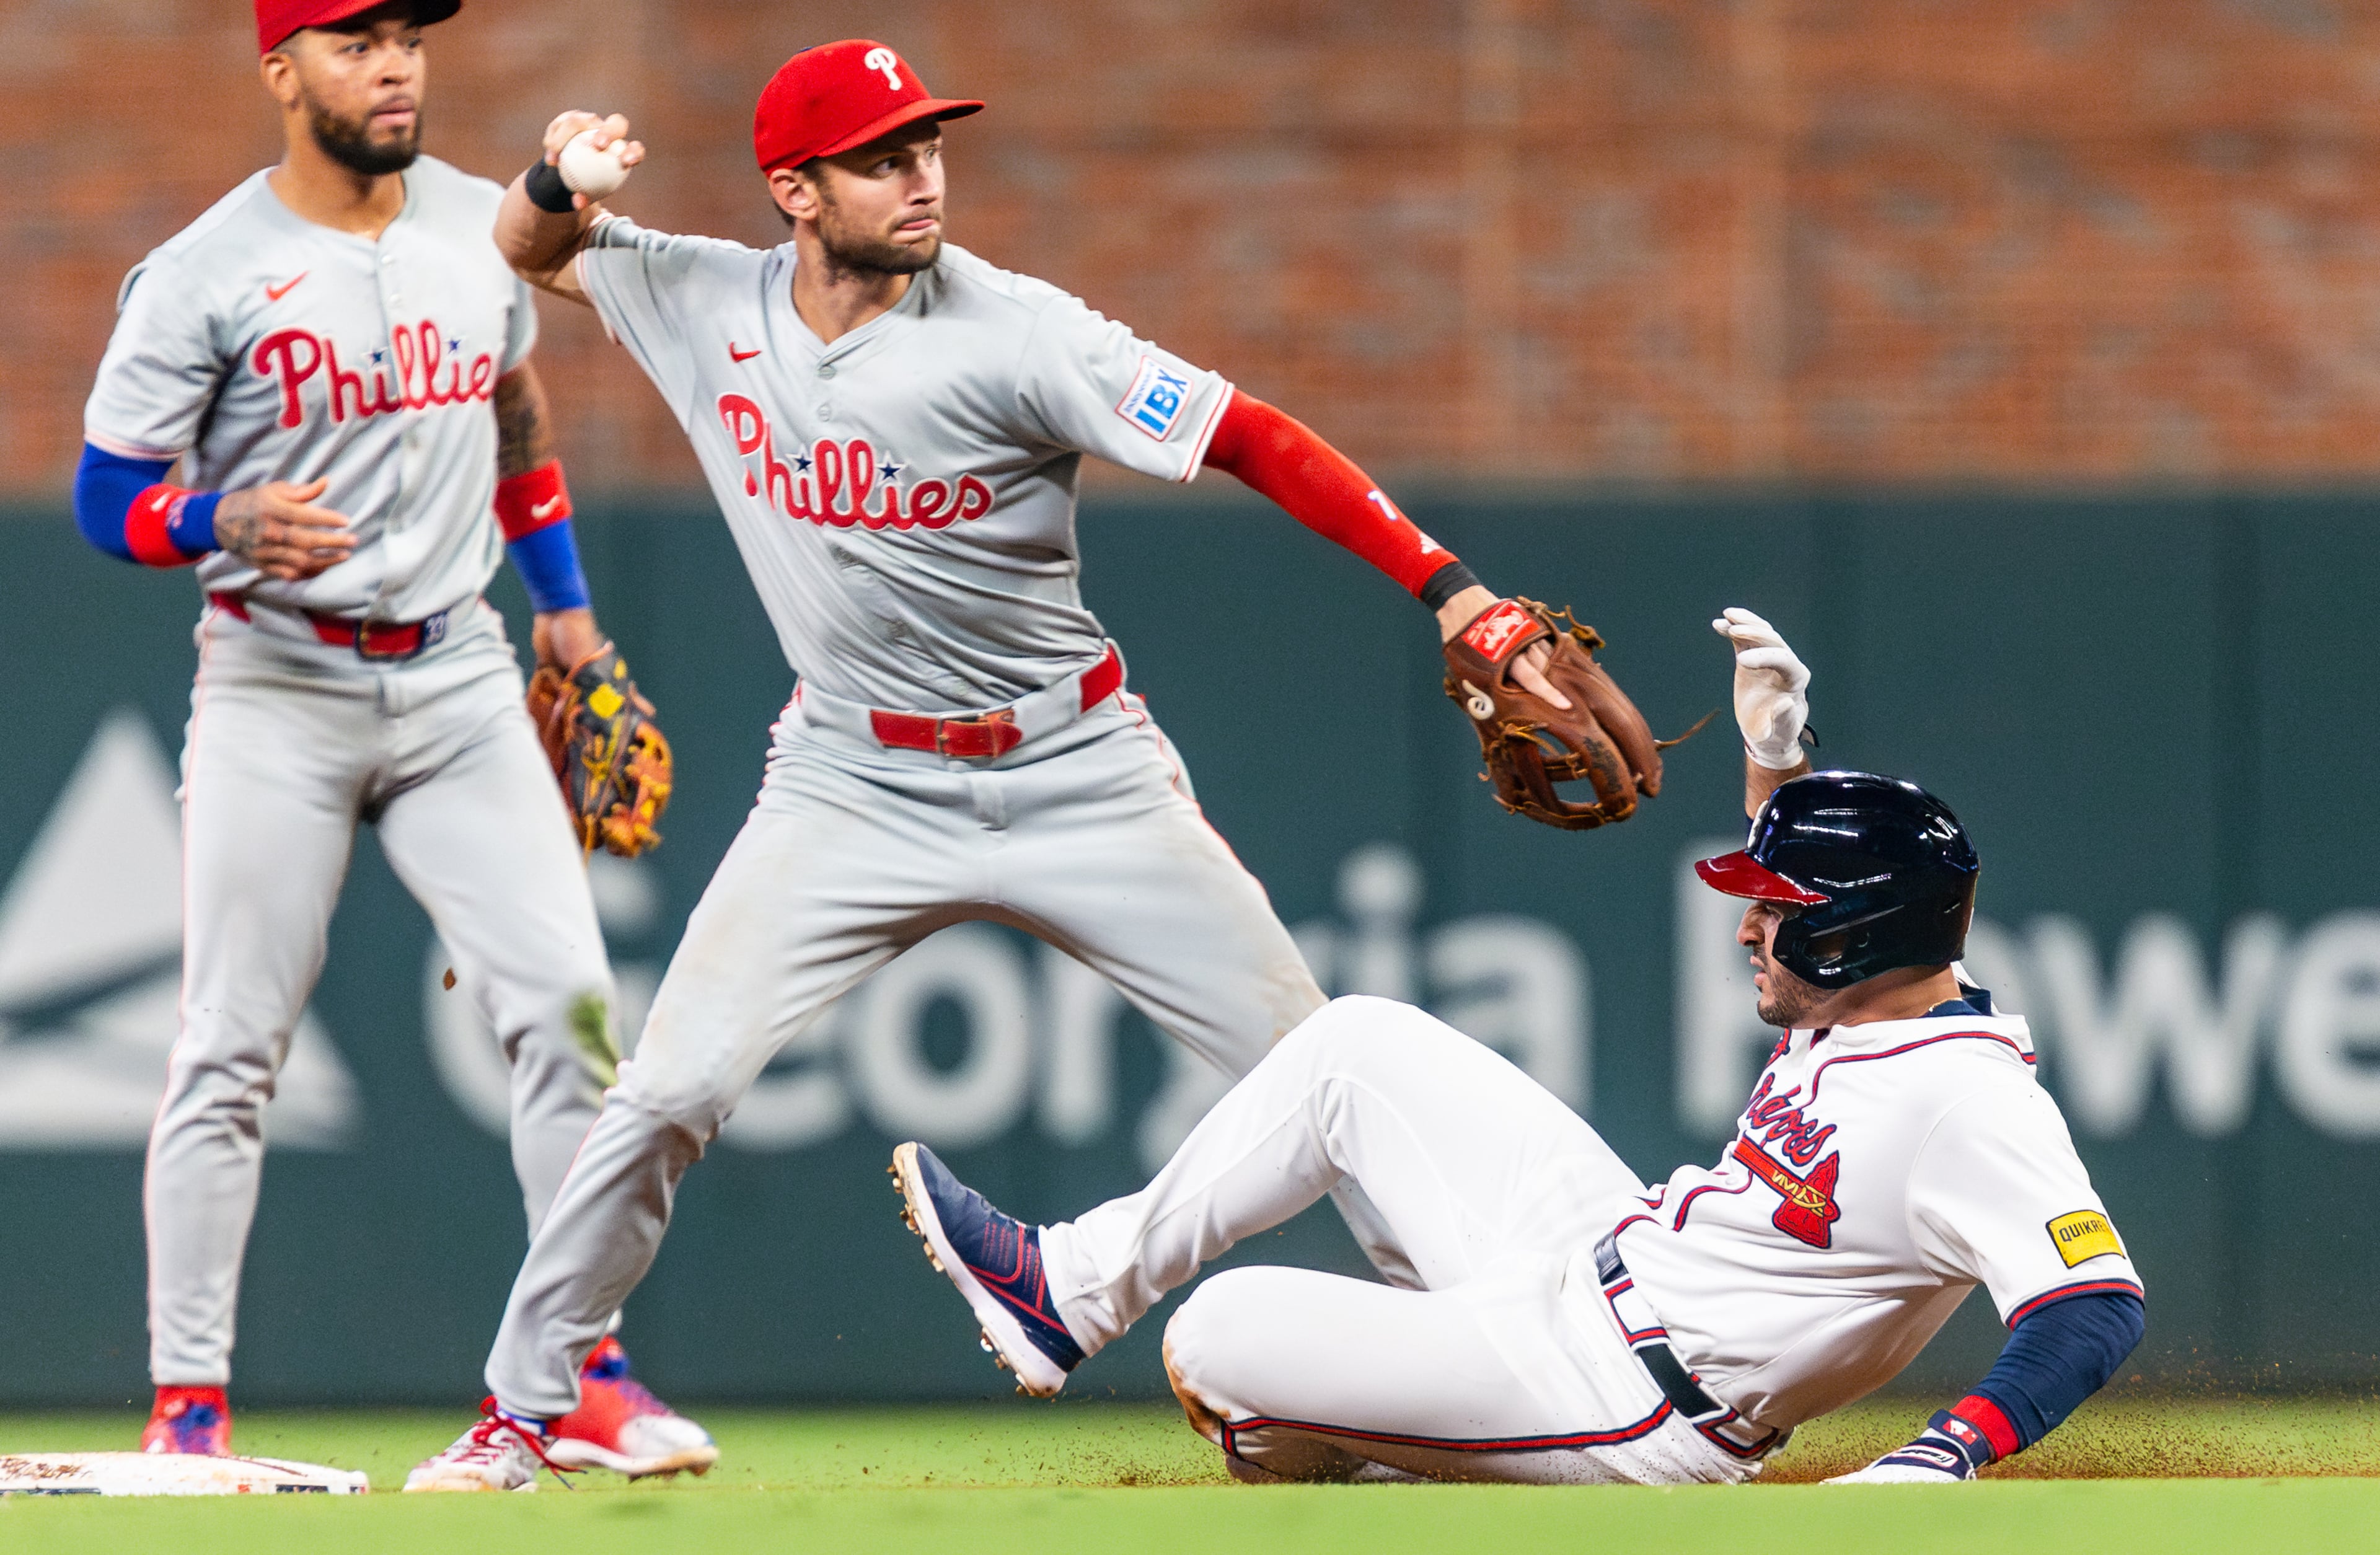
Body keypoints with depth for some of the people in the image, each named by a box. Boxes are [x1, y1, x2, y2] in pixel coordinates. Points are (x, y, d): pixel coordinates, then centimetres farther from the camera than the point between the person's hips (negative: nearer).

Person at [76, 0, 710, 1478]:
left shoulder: (481, 227, 7)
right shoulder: (204, 275, -8)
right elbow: (109, 495, -6)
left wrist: (563, 597, 23)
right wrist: (226, 525, -26)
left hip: (457, 677, 4)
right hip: (277, 690, -4)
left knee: (567, 997, -6)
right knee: (233, 1048, -4)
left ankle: (592, 1377, 1)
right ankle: (189, 1403, 3)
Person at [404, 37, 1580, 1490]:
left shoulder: (1012, 335, -18)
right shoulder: (710, 307, -4)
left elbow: (1255, 441, -19)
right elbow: (531, 248, 12)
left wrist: (1451, 591, -29)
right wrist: (560, 175, -13)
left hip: (1076, 781, -2)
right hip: (853, 790, 2)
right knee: (668, 1096, -7)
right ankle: (522, 1413, 7)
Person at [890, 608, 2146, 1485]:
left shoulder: (1967, 1101, -27)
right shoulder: (1867, 1007, 3)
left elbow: (2100, 1309, -36)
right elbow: (1796, 925, 28)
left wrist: (1945, 1457, -49)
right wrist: (1770, 754, 15)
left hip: (1613, 1407, -10)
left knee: (1212, 1346, -10)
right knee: (1360, 1046, 15)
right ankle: (1073, 1289, 22)